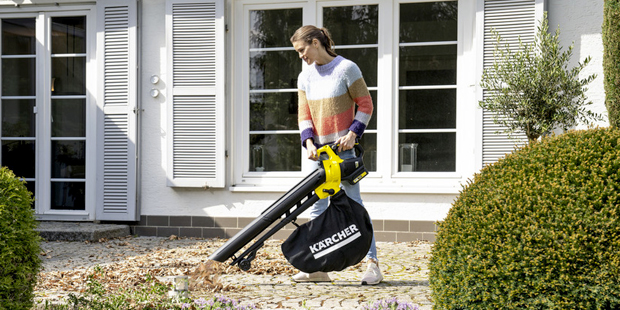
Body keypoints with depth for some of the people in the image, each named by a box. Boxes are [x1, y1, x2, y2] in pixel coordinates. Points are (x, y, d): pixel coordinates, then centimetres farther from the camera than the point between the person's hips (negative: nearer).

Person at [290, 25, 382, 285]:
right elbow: (304, 114, 8)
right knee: (316, 208, 5)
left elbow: (366, 105, -4)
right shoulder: (305, 76, 10)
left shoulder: (346, 68, -6)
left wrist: (352, 133, -15)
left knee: (353, 204, -5)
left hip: (343, 148, -6)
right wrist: (309, 142, -8)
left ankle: (373, 262, 1)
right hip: (319, 150, 6)